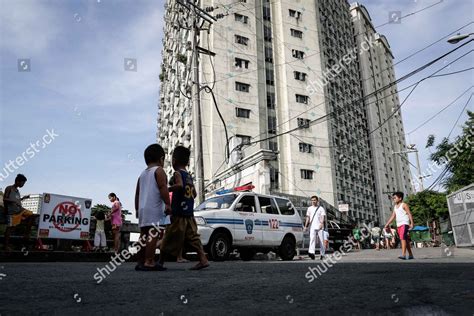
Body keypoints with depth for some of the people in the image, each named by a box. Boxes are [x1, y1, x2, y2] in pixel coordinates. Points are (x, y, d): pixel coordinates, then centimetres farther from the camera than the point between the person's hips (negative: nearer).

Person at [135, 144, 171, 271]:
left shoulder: (142, 174, 22)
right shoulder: (159, 170, -2)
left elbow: (137, 194, 23)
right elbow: (163, 188, -15)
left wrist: (137, 209, 27)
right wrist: (168, 204, -16)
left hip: (142, 208, 8)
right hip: (154, 208, -8)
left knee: (144, 235, 11)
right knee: (153, 234, -11)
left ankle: (141, 262, 14)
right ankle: (149, 262, -16)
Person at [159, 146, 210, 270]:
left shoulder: (177, 173, -7)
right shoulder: (189, 176, 15)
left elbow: (179, 185, -28)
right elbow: (194, 194, 21)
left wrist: (167, 189, -16)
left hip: (178, 214, -7)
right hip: (189, 214, 7)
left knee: (168, 240, 4)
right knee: (193, 237, 4)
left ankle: (160, 262, 16)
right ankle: (203, 259, -7)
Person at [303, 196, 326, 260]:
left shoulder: (321, 208, 4)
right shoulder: (309, 208, 14)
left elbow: (323, 217, -8)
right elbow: (308, 218, 16)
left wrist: (321, 223, -26)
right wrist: (306, 226, 9)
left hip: (320, 227, -2)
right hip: (312, 227, 2)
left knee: (321, 241, 4)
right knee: (312, 239, -15)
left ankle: (322, 254, 15)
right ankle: (311, 252, -26)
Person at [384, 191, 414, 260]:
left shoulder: (404, 205, -3)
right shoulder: (395, 207, 19)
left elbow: (409, 214, -10)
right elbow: (393, 216, 19)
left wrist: (411, 223, -20)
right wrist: (387, 224, 12)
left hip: (404, 224, -8)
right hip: (398, 225, 8)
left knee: (403, 238, -18)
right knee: (405, 240, 12)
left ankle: (403, 255, -23)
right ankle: (410, 255, 19)